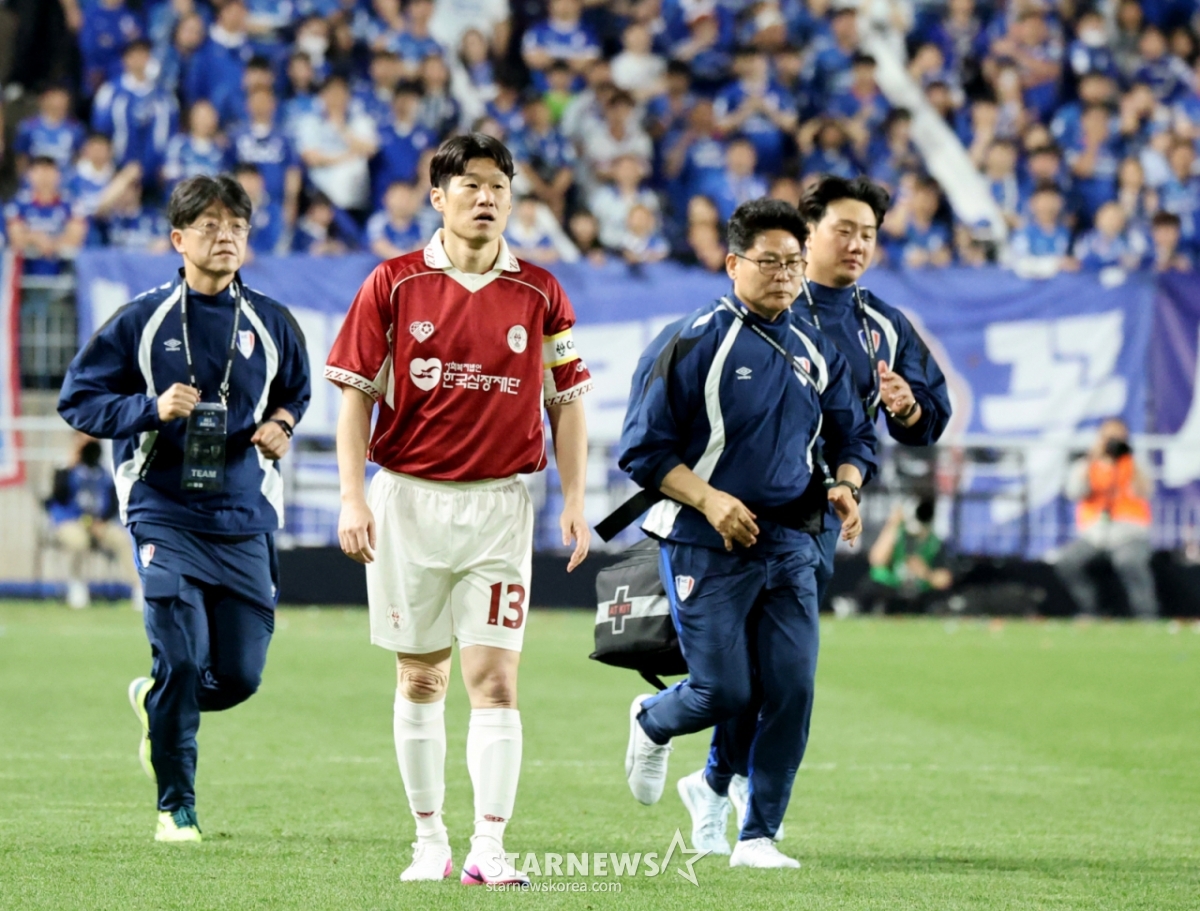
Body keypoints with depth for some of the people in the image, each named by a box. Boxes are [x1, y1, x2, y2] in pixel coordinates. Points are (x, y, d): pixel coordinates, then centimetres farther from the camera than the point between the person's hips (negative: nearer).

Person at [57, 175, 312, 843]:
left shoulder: (272, 324, 7)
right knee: (180, 661, -13)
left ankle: (154, 701, 34)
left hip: (245, 520, 3)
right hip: (167, 516, -3)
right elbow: (79, 399, 2)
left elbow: (297, 392, 24)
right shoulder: (142, 321, -1)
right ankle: (177, 807, 4)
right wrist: (152, 408, -13)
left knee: (239, 676, 0)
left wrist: (282, 426, 1)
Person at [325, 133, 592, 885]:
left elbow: (567, 402, 8)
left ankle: (489, 850, -10)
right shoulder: (393, 285, 0)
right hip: (408, 499, 0)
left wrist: (574, 501, 1)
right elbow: (357, 395, 1)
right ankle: (430, 842, 18)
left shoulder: (539, 294, 3)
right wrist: (353, 498, -7)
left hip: (498, 504, 0)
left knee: (495, 678, -9)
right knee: (420, 679, 8)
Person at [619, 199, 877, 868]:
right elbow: (643, 448, -7)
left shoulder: (817, 352, 10)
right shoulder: (692, 344, -7)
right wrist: (709, 499, -18)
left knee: (792, 689, -5)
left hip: (790, 543, 5)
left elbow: (853, 435, 20)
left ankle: (758, 834, 6)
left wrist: (846, 485, -1)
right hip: (706, 544, -5)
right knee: (726, 692, -5)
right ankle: (652, 723, 31)